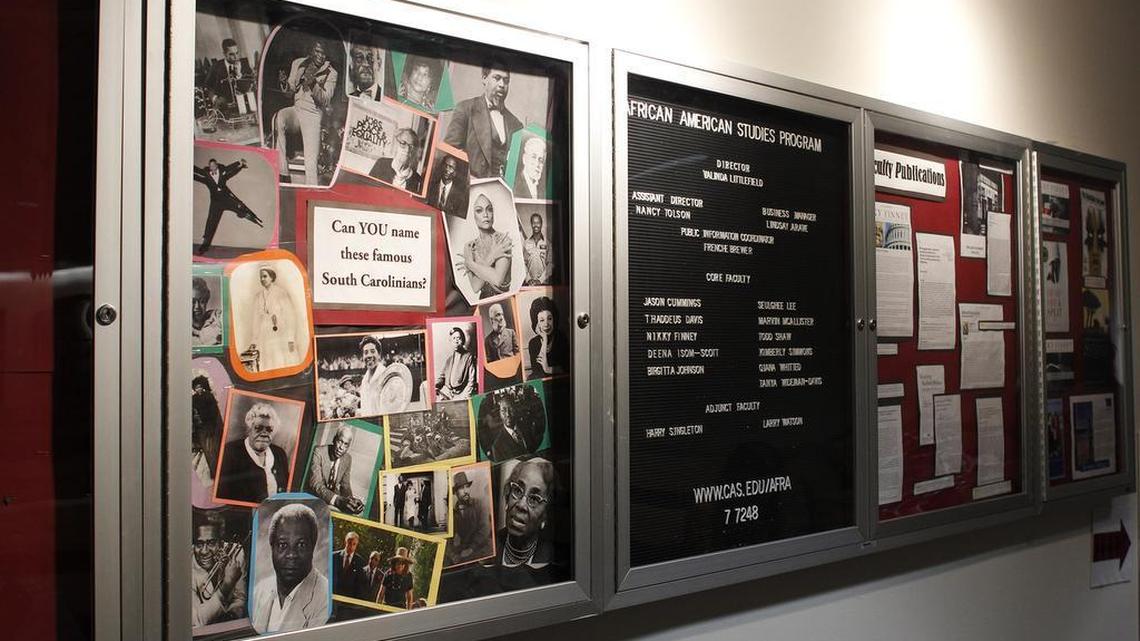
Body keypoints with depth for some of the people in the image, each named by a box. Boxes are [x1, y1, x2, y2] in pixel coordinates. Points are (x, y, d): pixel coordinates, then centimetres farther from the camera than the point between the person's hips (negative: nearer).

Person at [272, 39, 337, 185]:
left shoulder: (330, 73, 0)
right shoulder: (298, 64, 11)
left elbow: (325, 101, -9)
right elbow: (290, 90, 17)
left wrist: (313, 84, -25)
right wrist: (285, 83, -7)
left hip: (313, 115, -3)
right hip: (296, 109, 3)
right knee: (278, 118, -31)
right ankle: (282, 173, -31)